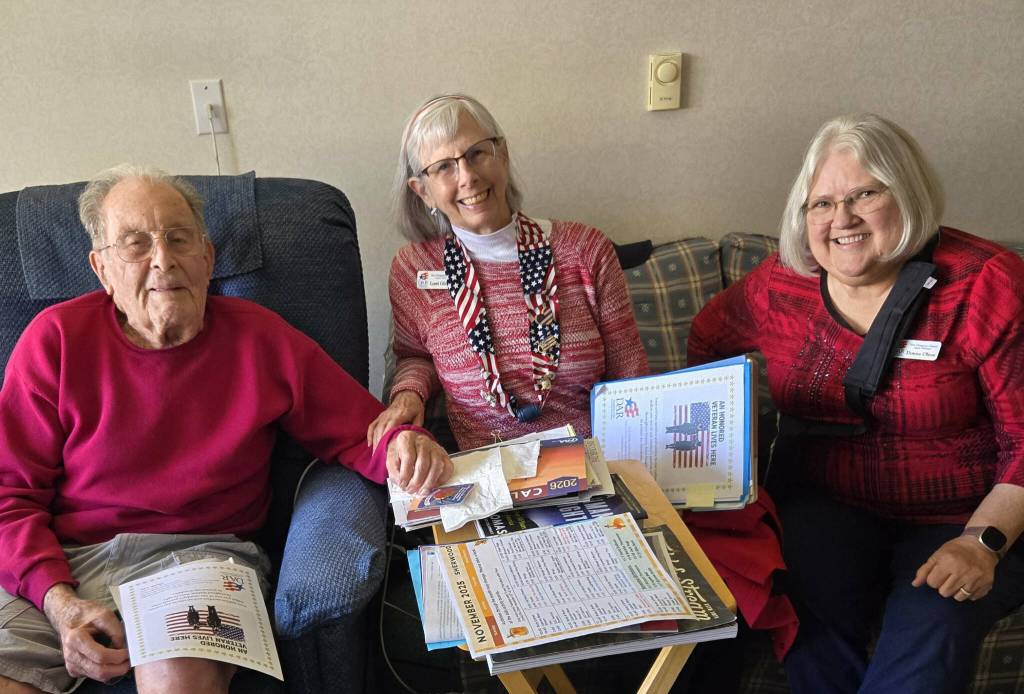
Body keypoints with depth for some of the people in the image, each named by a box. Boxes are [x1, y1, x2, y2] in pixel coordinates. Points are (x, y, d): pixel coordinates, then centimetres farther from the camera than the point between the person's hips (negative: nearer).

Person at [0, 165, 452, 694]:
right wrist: (59, 602, -13)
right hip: (55, 563, 1)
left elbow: (361, 434, 7)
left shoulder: (261, 339, 3)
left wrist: (403, 449, -18)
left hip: (198, 556, 0)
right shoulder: (56, 339, 2)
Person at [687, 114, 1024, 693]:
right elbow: (709, 338, 18)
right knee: (814, 613, -28)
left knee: (930, 638, -28)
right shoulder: (783, 284, -1)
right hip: (825, 502, 2)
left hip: (961, 518, -1)